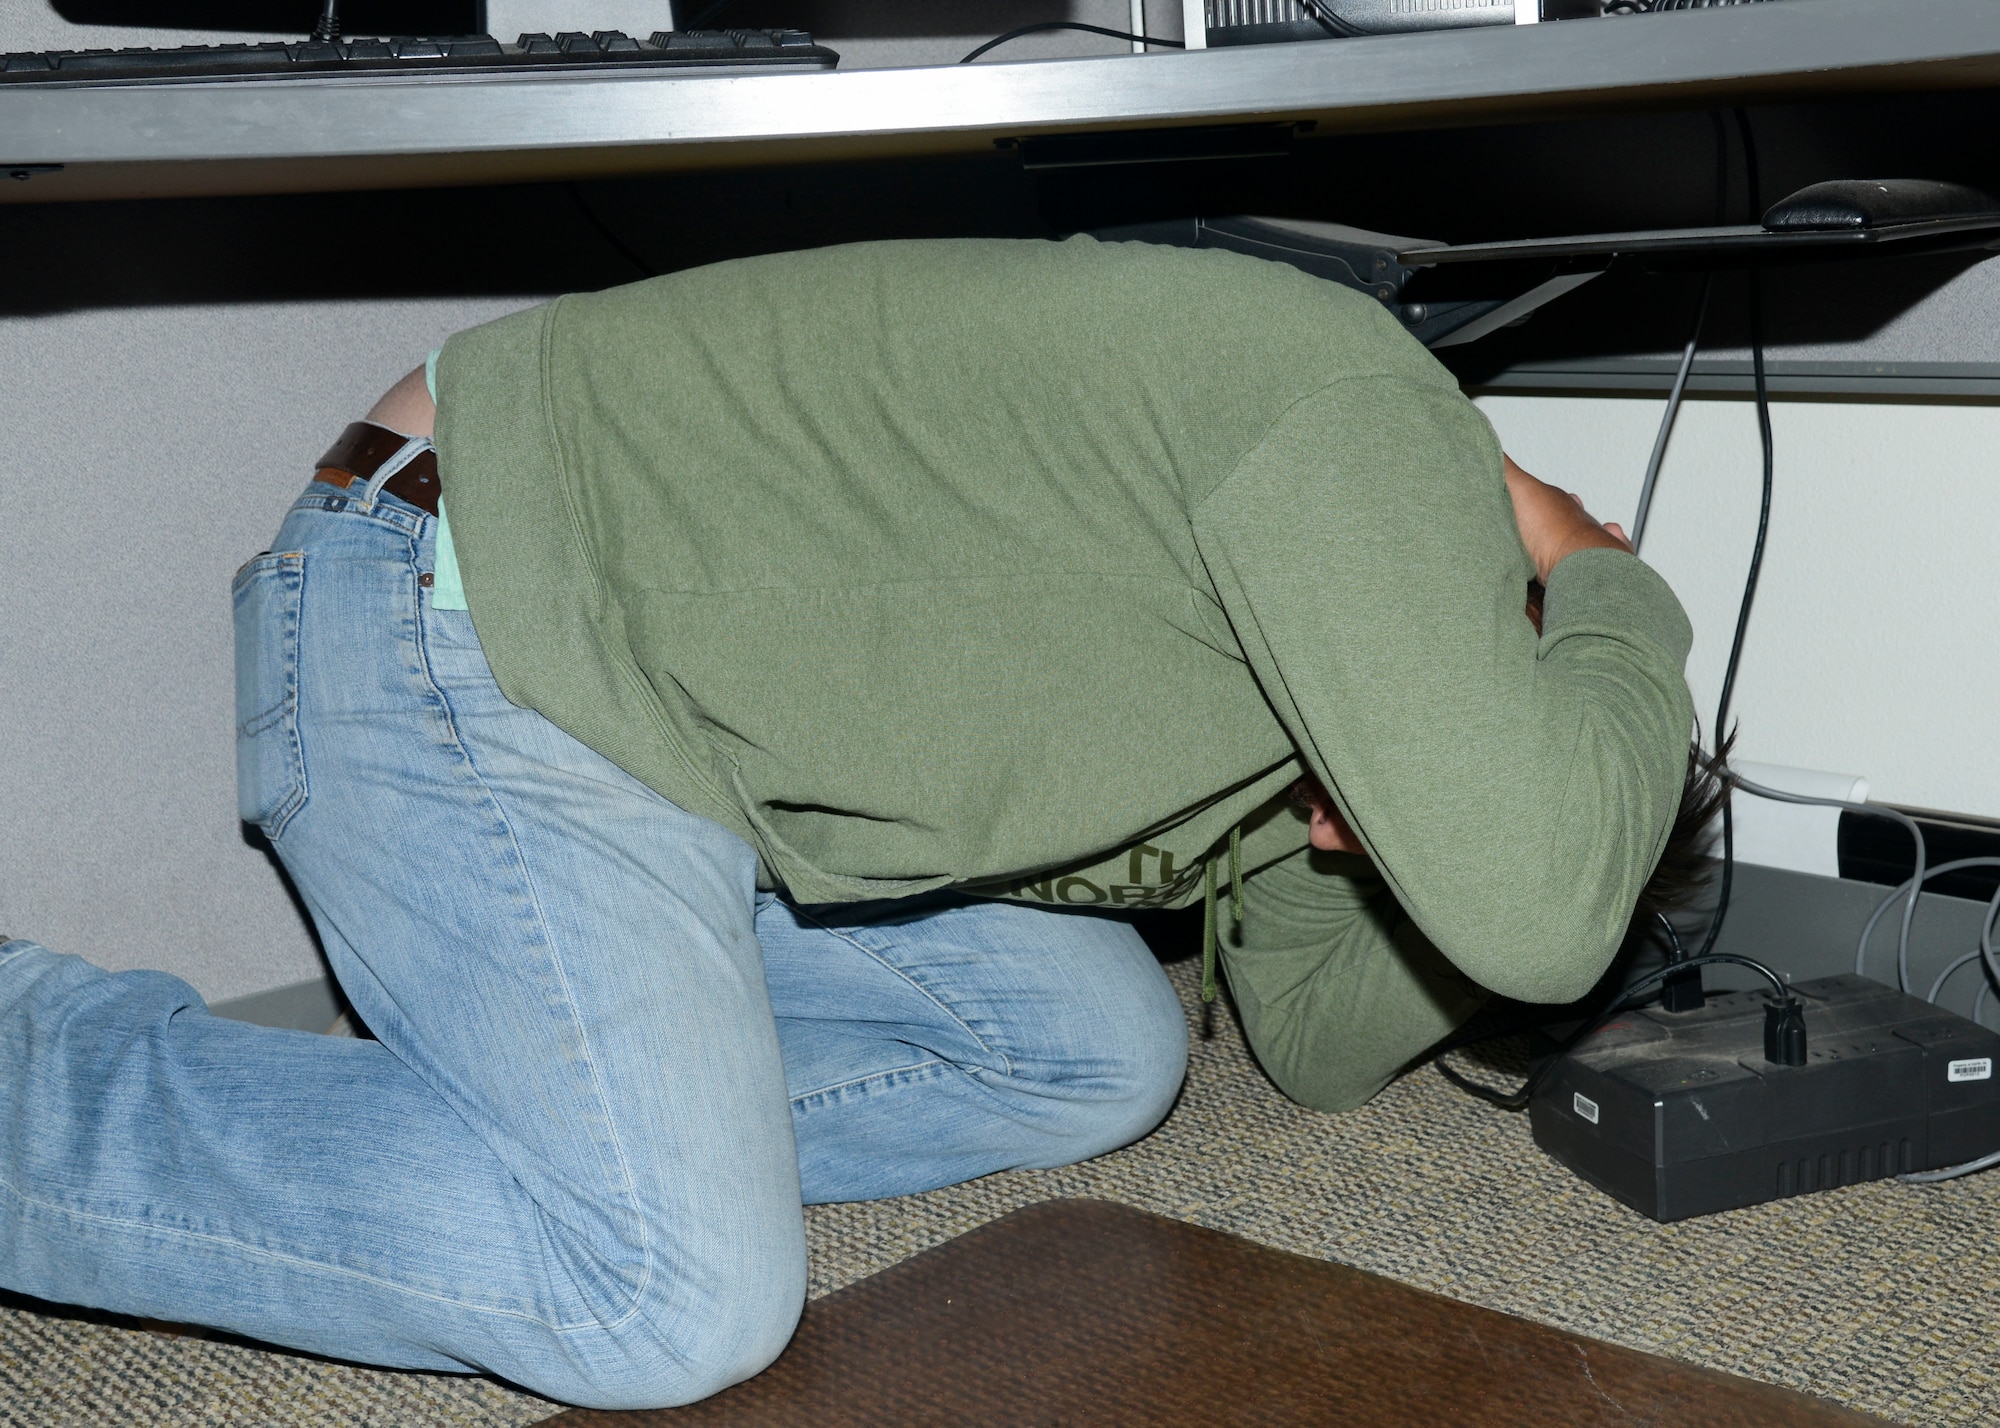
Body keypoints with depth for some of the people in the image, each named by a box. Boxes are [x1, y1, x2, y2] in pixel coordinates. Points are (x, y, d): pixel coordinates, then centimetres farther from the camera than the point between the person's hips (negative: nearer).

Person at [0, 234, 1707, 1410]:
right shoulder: (1365, 415, -19)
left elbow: (1328, 1032, 19)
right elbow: (1534, 914, -29)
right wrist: (1626, 610, -10)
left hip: (637, 678, 10)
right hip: (468, 631, -10)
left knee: (1099, 1056, 10)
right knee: (682, 1304, -18)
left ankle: (394, 1114, 6)